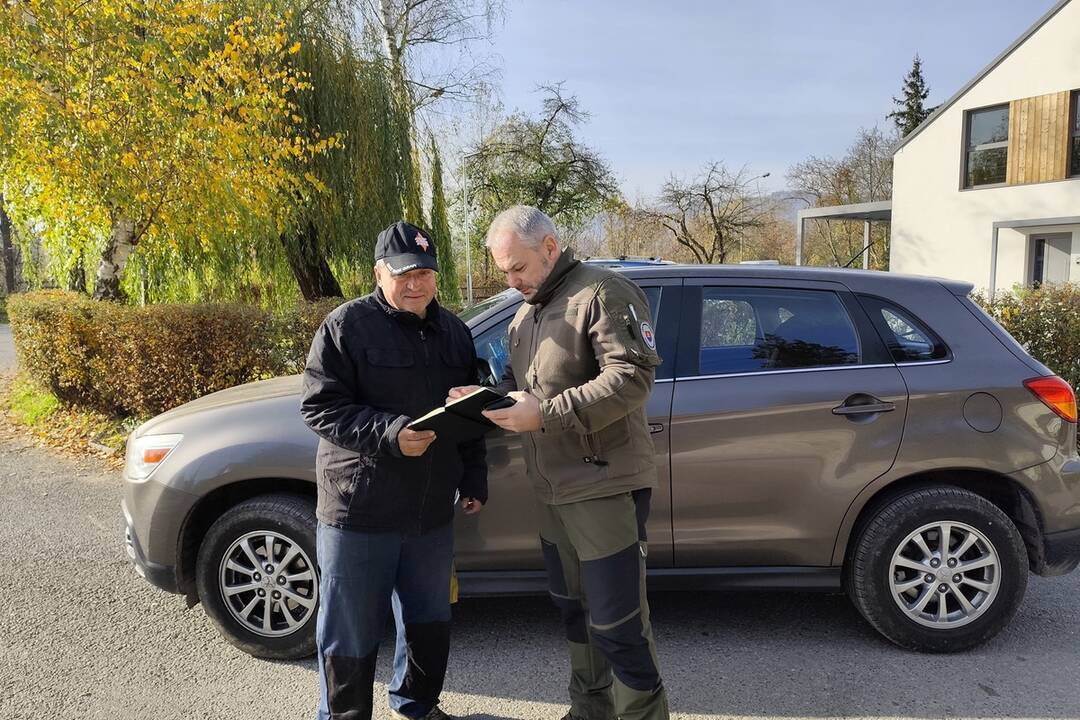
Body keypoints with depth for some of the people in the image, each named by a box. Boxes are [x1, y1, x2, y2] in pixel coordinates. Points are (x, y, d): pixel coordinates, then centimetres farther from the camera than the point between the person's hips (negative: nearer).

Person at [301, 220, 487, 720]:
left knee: (429, 621, 20)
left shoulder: (453, 332, 11)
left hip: (432, 510, 6)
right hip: (358, 510, -6)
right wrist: (388, 434, -24)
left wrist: (474, 479, 14)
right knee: (351, 633, 5)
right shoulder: (346, 325, -8)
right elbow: (319, 406, -13)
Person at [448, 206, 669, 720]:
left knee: (617, 626, -4)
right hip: (553, 490, 9)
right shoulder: (527, 312, 17)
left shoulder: (602, 293, -13)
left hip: (605, 487, -9)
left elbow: (632, 376, -23)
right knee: (574, 610, 20)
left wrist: (545, 413, -27)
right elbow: (519, 381, 23)